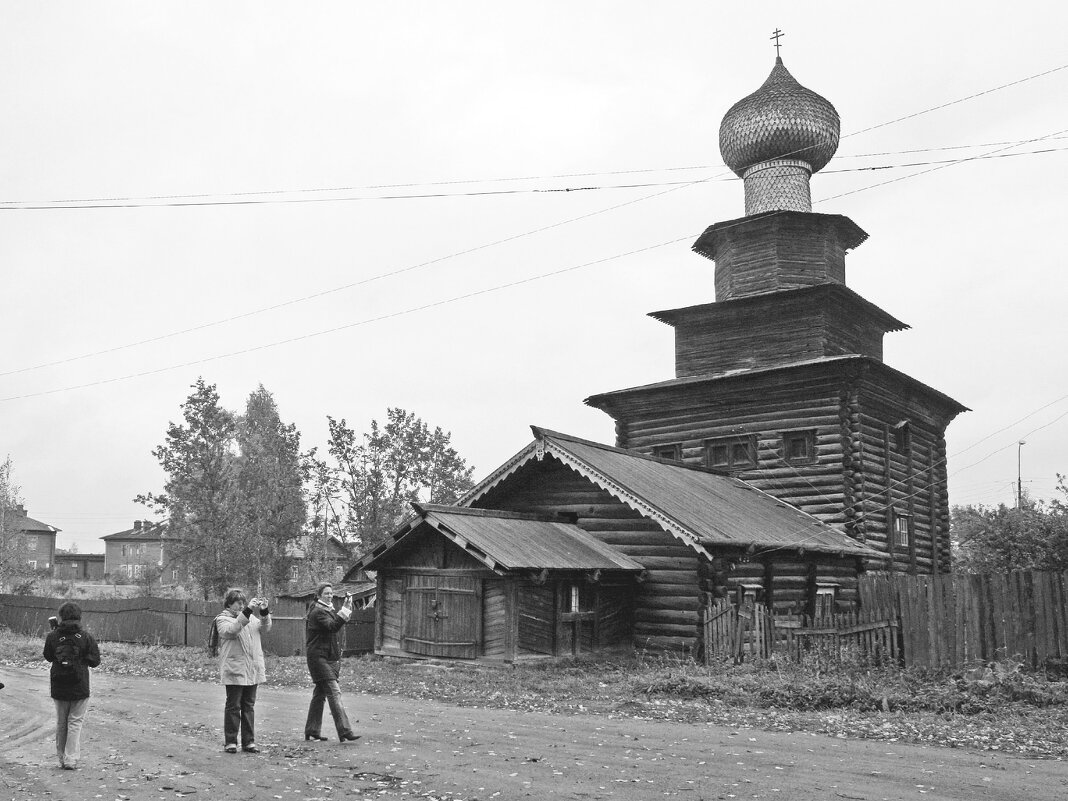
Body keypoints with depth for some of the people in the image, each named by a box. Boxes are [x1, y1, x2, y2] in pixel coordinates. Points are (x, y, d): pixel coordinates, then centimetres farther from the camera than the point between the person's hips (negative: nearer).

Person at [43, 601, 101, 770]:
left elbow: (48, 657, 11)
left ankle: (62, 758, 25)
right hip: (80, 687, -2)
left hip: (58, 688, 2)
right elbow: (95, 661, -6)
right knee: (75, 722, 5)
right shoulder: (86, 637, -10)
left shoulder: (52, 637, -6)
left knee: (61, 723, 16)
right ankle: (71, 760, 0)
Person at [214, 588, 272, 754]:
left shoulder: (250, 618, 16)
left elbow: (264, 628, 6)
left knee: (249, 706, 8)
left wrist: (264, 612, -11)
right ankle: (230, 742, 8)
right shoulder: (222, 619, -1)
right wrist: (247, 611, -28)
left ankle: (249, 741, 13)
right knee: (233, 706, 0)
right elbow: (230, 630, -21)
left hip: (253, 670, 5)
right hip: (234, 670, -5)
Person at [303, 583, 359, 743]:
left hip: (329, 657, 10)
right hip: (318, 657, -10)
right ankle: (344, 732, -21)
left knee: (320, 693, 13)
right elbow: (333, 627, -26)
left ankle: (312, 731, 21)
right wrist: (345, 609, -31)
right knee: (334, 692, -16)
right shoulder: (318, 612, -12)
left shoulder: (328, 610, 19)